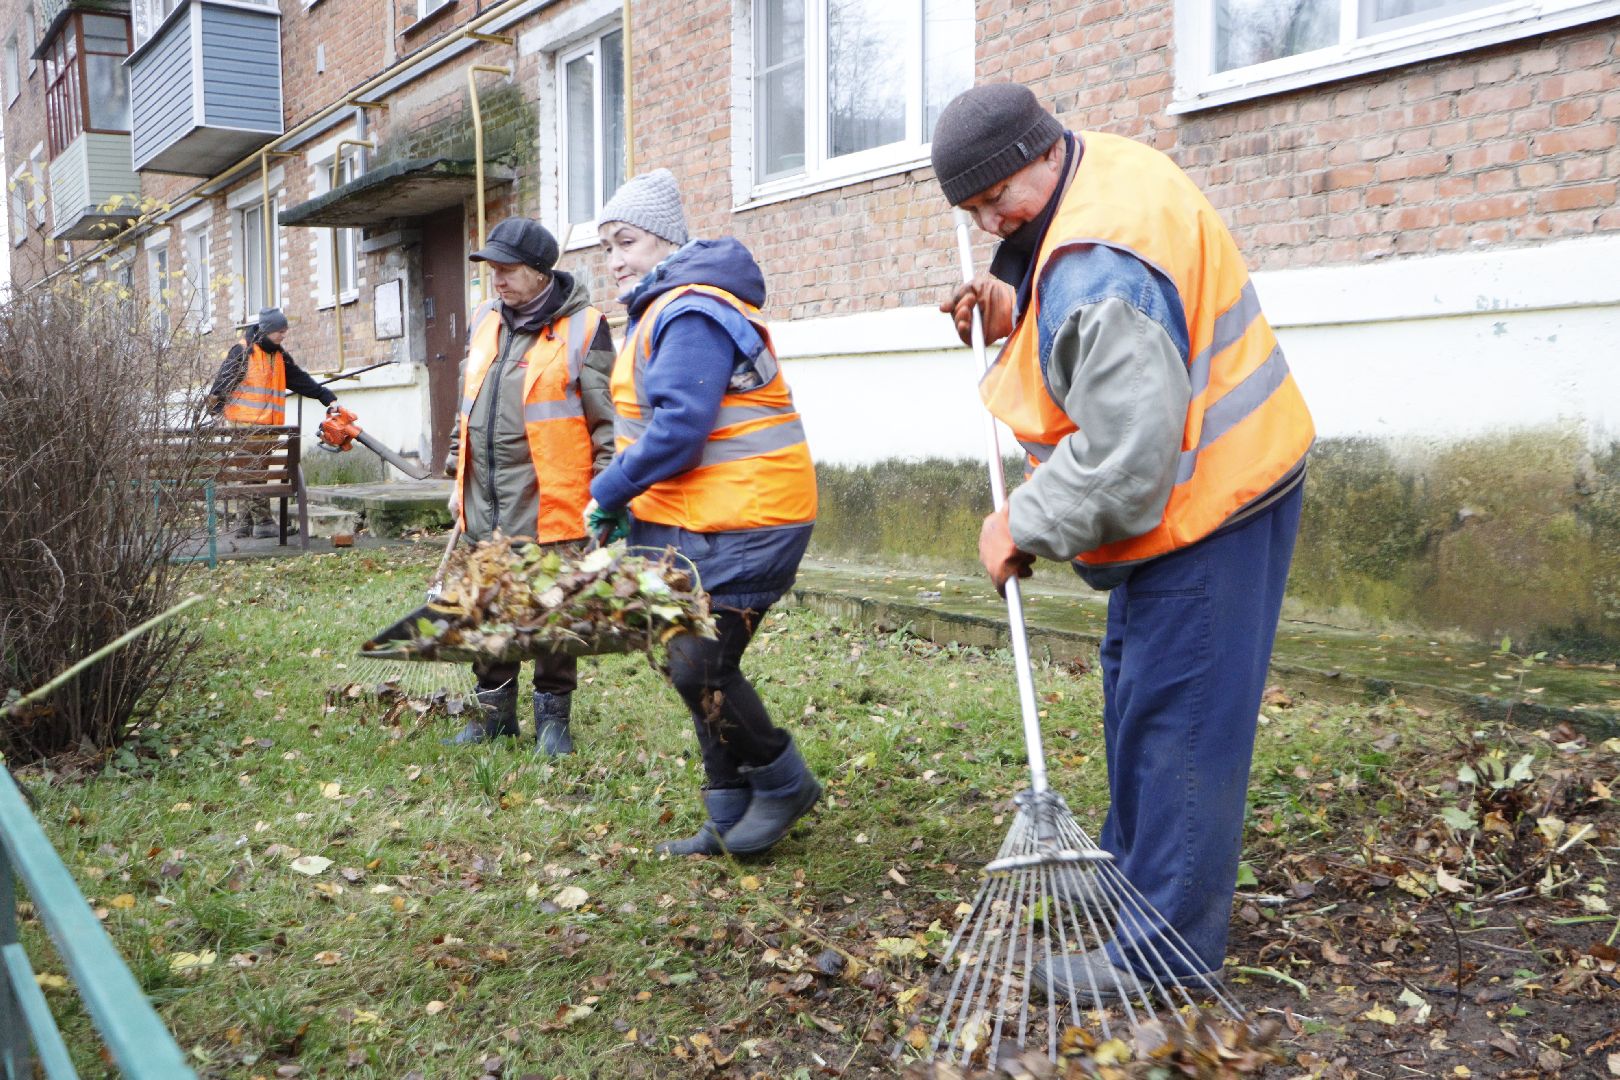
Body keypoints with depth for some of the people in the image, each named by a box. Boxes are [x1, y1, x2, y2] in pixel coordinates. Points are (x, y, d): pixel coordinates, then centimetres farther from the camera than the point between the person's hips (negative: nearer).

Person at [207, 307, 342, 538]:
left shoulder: (280, 357, 17)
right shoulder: (243, 351, -4)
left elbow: (303, 381, 15)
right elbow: (222, 382, -6)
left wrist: (328, 398, 8)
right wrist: (215, 410, -11)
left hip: (266, 426, 7)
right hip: (245, 424, -7)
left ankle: (246, 522, 13)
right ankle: (262, 521, -10)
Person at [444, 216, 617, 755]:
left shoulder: (581, 328, -8)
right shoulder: (484, 321, 13)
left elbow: (607, 421, -8)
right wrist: (457, 477, 19)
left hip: (550, 507, -6)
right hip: (483, 506, 6)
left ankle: (553, 716, 20)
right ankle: (494, 710, 29)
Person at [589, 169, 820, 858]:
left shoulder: (691, 315, -17)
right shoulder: (662, 310, 18)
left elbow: (678, 430, -26)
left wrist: (609, 493, -16)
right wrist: (625, 500, 8)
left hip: (740, 522, -11)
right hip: (689, 520, 11)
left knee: (698, 666, -10)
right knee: (694, 664, 13)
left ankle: (784, 783, 13)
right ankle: (733, 818, 25)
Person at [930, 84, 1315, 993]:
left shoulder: (1098, 267, -29)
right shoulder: (1101, 166, 5)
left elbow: (1126, 452, -33)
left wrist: (1026, 526, -20)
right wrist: (1016, 308, -1)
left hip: (1210, 504, -11)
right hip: (1202, 480, 11)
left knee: (1175, 717, -6)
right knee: (1135, 687, 21)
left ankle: (1165, 945, 4)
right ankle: (1132, 871, 38)